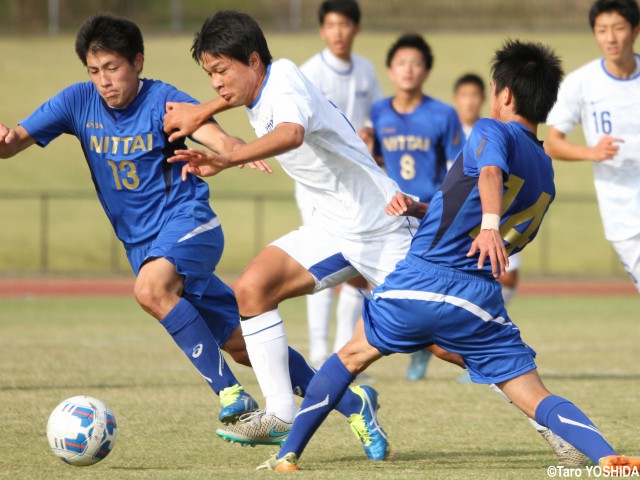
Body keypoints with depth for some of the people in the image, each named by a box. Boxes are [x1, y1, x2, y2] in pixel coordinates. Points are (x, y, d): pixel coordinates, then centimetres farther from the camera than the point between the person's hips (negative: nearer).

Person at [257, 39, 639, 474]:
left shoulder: (493, 131, 0)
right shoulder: (546, 176, 20)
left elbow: (491, 171, -26)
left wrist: (488, 222, -43)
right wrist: (421, 210, 28)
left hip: (422, 281, -4)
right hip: (482, 302, 4)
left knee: (352, 356, 20)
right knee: (537, 400, 0)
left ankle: (288, 455, 21)